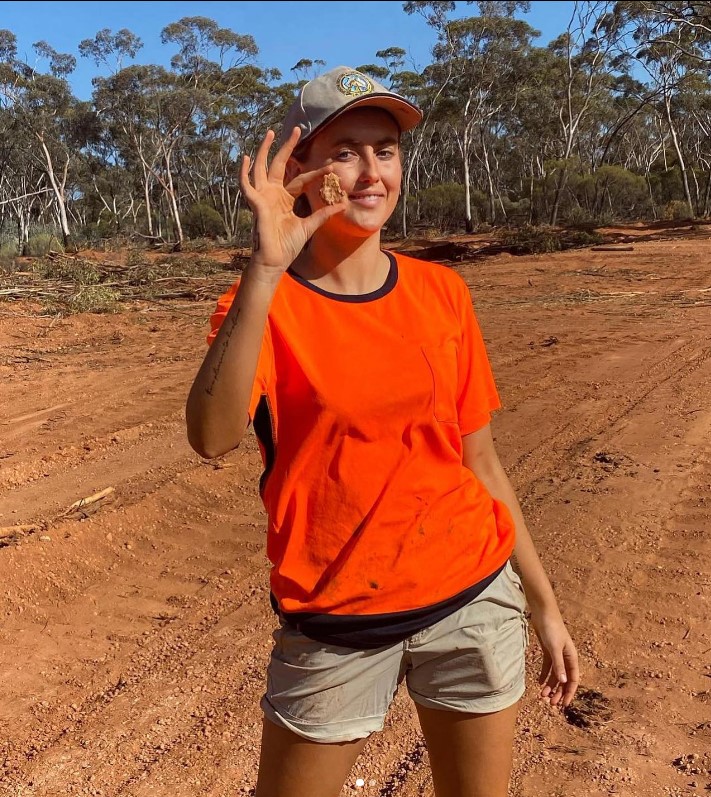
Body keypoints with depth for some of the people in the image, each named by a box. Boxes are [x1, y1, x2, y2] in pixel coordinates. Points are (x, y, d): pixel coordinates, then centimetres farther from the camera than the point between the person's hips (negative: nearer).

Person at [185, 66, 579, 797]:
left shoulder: (441, 292, 0)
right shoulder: (263, 301, -8)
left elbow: (478, 459, 6)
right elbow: (212, 437, -27)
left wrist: (543, 605, 9)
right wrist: (267, 269, -31)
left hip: (474, 596, 3)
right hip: (336, 625, -2)